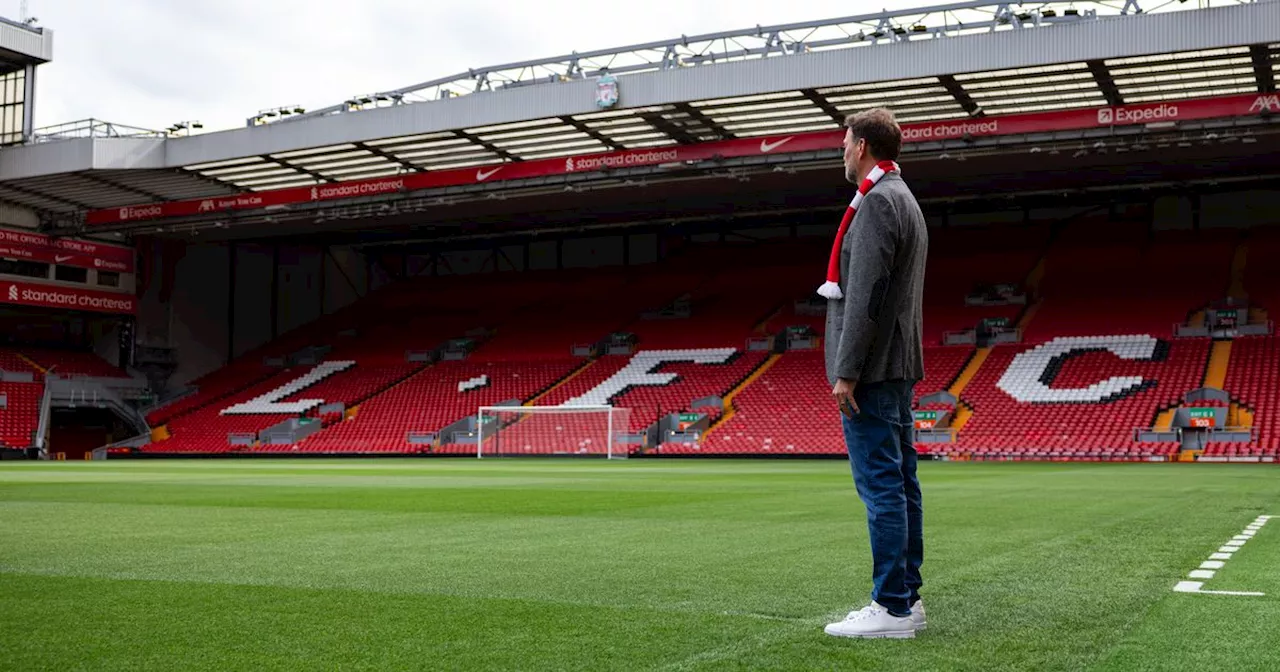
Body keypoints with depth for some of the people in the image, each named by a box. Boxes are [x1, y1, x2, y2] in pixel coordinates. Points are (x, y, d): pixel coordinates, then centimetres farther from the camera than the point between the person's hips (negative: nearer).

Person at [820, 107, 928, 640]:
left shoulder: (877, 201, -13)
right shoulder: (905, 200, 20)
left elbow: (865, 294, -20)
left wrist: (846, 371, -19)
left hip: (871, 368, -10)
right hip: (897, 366, 10)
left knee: (881, 485, -8)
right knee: (899, 482, 11)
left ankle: (892, 607, -6)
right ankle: (908, 596, 17)